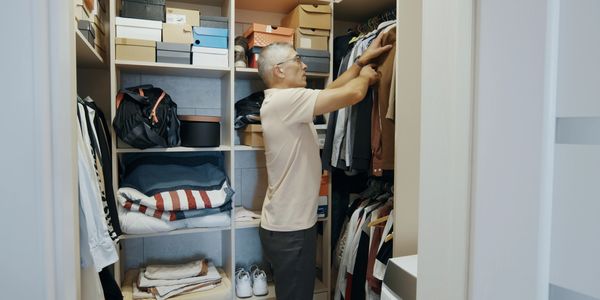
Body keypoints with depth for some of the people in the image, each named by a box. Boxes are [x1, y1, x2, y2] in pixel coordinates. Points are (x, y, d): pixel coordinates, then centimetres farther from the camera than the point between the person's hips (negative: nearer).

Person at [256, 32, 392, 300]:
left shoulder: (286, 102, 10)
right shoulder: (284, 100, -21)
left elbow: (332, 90, 17)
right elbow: (353, 94, -24)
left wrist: (362, 60, 17)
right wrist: (365, 76, -3)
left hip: (293, 223, 10)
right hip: (289, 230, -10)